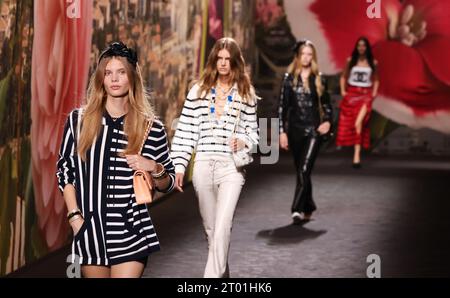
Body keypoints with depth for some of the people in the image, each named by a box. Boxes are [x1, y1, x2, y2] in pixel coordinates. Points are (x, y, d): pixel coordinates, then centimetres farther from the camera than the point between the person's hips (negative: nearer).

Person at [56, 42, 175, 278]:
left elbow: (167, 185, 10)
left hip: (131, 233, -1)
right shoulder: (79, 120, 3)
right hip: (89, 231, 1)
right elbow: (64, 171, 8)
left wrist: (155, 169, -11)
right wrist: (74, 216, -1)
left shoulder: (151, 128, 2)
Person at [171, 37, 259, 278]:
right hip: (203, 166, 2)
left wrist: (243, 141, -10)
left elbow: (253, 131, 13)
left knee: (221, 230, -15)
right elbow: (185, 131, 5)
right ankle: (222, 273, 28)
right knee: (211, 229, 11)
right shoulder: (198, 91, 7)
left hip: (232, 167, -2)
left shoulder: (246, 94, 7)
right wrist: (178, 166, 0)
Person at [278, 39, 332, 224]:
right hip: (295, 129, 2)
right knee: (301, 172, 10)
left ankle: (297, 209, -21)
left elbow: (326, 103, 12)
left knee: (304, 170, -16)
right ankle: (308, 208, 26)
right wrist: (282, 131, -3)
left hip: (314, 130, -2)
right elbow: (283, 106, 3)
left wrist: (328, 121, -6)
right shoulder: (289, 78, 4)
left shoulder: (318, 79, 5)